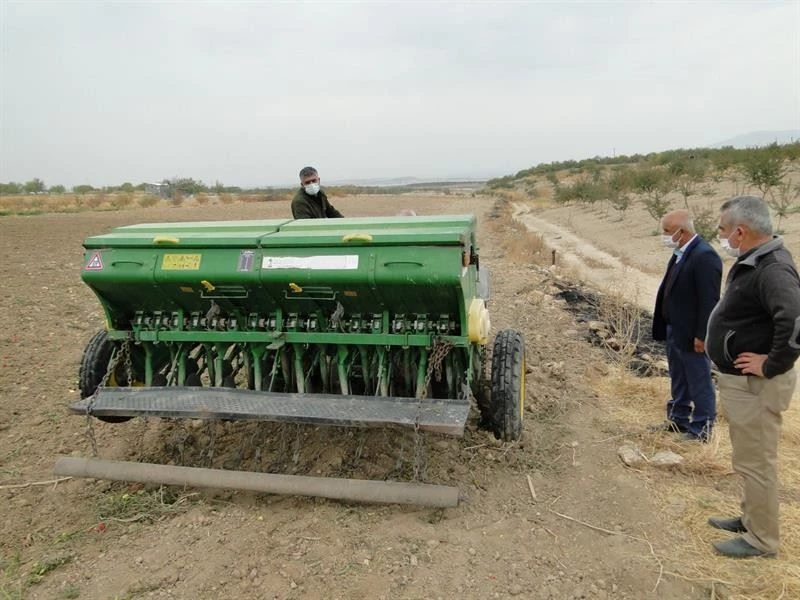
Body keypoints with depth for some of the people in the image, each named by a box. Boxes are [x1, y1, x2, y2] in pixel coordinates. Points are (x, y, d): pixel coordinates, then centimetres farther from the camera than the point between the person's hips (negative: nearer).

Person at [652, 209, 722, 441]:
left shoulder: (705, 256, -22)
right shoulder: (680, 253, 7)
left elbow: (709, 300, -22)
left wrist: (701, 335, -20)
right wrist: (666, 327, 15)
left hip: (691, 334, -9)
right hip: (674, 330, 9)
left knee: (699, 383, 6)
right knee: (678, 380, 21)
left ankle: (701, 429, 19)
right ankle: (678, 420, 36)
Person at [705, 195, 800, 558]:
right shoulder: (754, 261, 8)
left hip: (755, 385, -10)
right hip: (741, 380, 10)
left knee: (755, 462, 3)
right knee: (749, 459, 22)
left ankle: (761, 540, 18)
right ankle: (750, 519, 38)